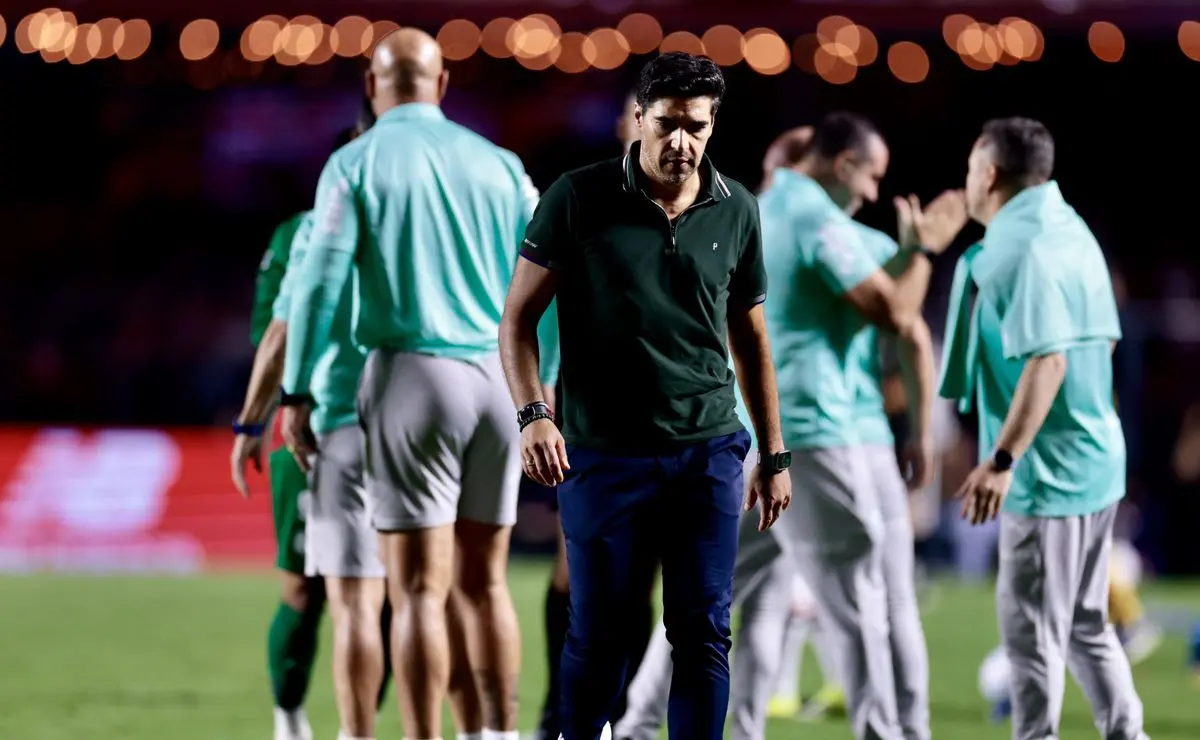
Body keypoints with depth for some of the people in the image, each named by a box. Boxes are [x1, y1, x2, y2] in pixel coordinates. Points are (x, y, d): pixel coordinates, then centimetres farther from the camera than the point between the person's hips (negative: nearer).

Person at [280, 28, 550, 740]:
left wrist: (297, 394, -2)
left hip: (413, 373, -4)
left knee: (420, 589, -4)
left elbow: (320, 284, -7)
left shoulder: (356, 164, -1)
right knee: (484, 582, 13)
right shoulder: (498, 164, 9)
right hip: (498, 376, 4)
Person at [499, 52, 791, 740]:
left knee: (704, 634, 0)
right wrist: (533, 412, -16)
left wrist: (774, 455, 15)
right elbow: (519, 317, -1)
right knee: (600, 636, 2)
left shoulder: (737, 210, 5)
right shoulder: (578, 198, -4)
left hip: (708, 453, 2)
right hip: (602, 453, -2)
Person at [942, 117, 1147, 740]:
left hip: (1046, 471, -10)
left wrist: (1001, 461, -28)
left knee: (1030, 627, -1)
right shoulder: (1072, 231, 11)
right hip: (1095, 460, 10)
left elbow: (1046, 361, -26)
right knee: (1086, 622, 17)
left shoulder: (1024, 250, -18)